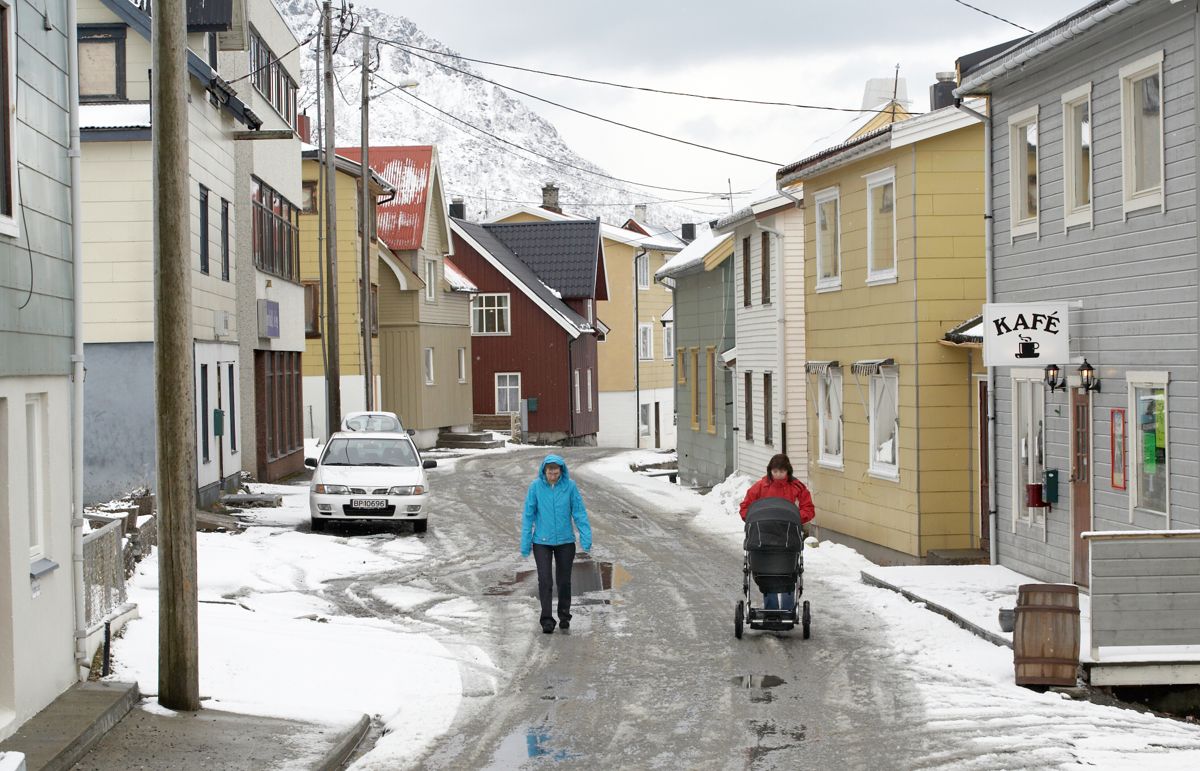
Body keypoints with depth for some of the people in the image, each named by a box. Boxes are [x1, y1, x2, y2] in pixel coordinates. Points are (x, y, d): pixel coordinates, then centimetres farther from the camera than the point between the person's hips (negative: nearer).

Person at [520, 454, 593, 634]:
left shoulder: (570, 486, -8)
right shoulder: (535, 486, -8)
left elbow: (579, 512, -5)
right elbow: (528, 515, -3)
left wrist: (586, 537, -13)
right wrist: (525, 543, -3)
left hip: (565, 541, 1)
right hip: (542, 542, -1)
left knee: (564, 580, 11)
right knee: (545, 581, -9)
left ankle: (564, 616, 28)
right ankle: (547, 620, -4)